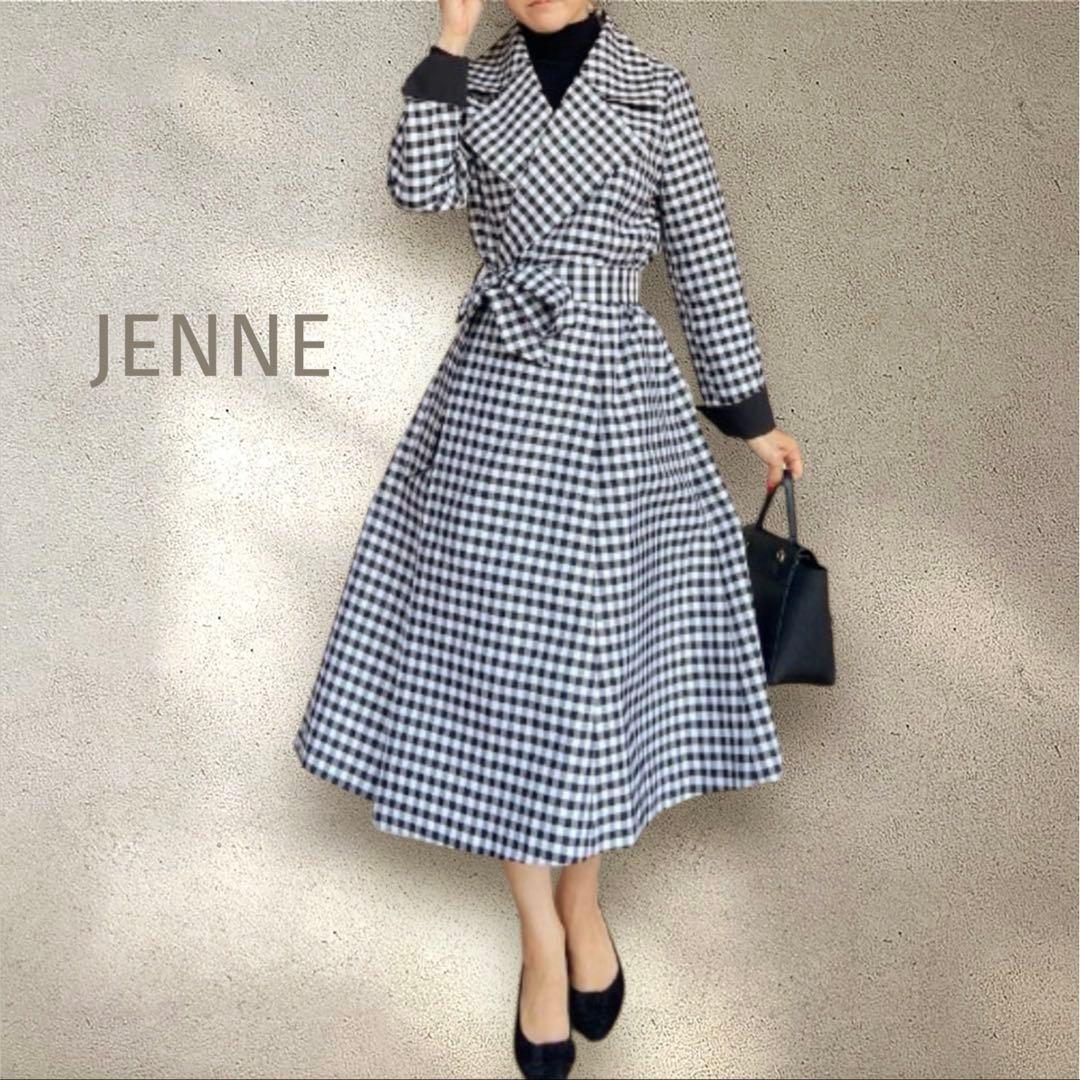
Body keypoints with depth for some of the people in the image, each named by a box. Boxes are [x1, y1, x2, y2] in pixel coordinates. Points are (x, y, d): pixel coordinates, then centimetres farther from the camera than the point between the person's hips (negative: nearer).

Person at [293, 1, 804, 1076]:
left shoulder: (655, 91, 4)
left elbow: (706, 260, 5)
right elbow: (419, 185, -10)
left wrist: (753, 414, 7)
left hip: (614, 401, -1)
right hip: (494, 395, 2)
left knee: (596, 653, 6)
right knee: (494, 650, 2)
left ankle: (583, 904, 30)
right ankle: (543, 942, 19)